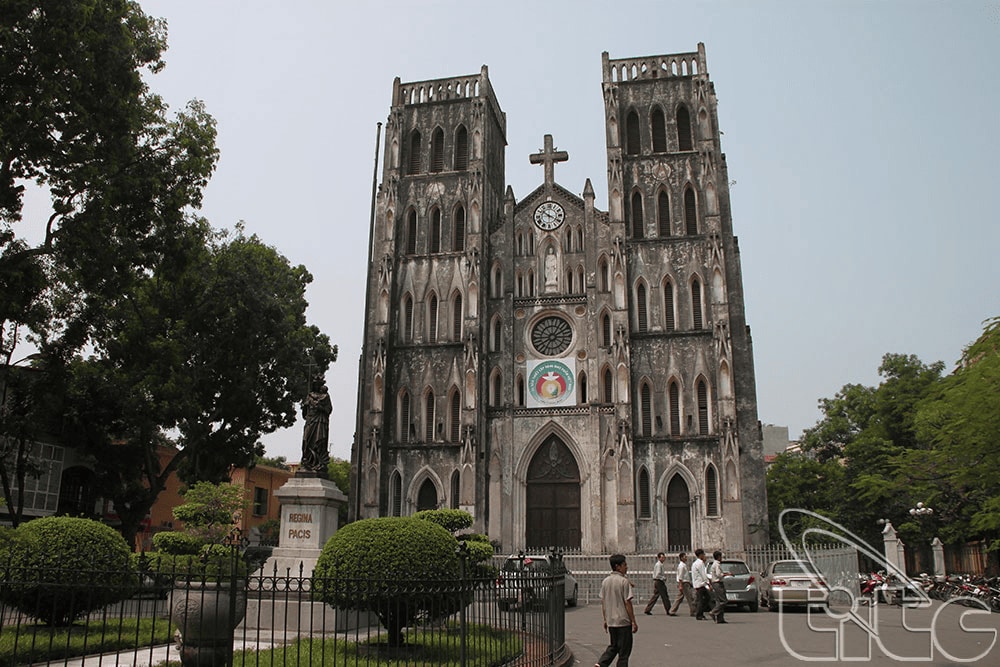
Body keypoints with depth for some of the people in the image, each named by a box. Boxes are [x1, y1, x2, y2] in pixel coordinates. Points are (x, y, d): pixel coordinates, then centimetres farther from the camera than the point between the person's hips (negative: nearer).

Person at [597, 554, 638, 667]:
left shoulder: (605, 581, 5)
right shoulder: (624, 581, -14)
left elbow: (603, 602, 9)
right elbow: (627, 603, -14)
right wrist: (633, 621, -8)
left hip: (611, 621, 6)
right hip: (623, 621, -6)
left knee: (613, 646, 19)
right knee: (624, 649, 6)